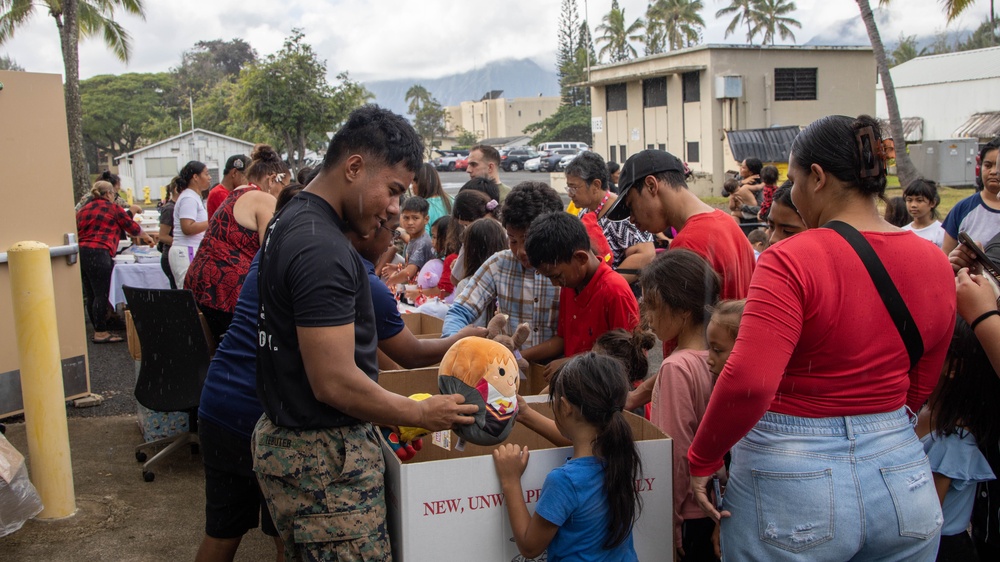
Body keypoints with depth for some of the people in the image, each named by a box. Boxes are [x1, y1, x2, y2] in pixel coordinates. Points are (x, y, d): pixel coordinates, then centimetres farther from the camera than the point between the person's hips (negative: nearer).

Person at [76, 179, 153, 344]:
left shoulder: (83, 210, 18)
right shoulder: (112, 208, 3)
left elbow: (77, 231, 18)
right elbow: (131, 226, 12)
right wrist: (146, 237, 28)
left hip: (80, 252, 7)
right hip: (98, 253, -7)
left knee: (91, 295, 10)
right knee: (101, 295, -4)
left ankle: (98, 331, 16)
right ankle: (101, 333, -3)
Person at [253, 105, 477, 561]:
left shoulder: (291, 220, 9)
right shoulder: (322, 249, -24)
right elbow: (336, 383, -25)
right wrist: (423, 415, -13)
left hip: (282, 437, 10)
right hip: (324, 459, -10)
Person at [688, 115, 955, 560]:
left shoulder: (791, 260, -18)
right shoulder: (935, 264, 1)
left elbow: (748, 380, -28)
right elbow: (919, 387, 10)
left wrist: (702, 459, -14)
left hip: (793, 481, -5)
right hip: (904, 482, 6)